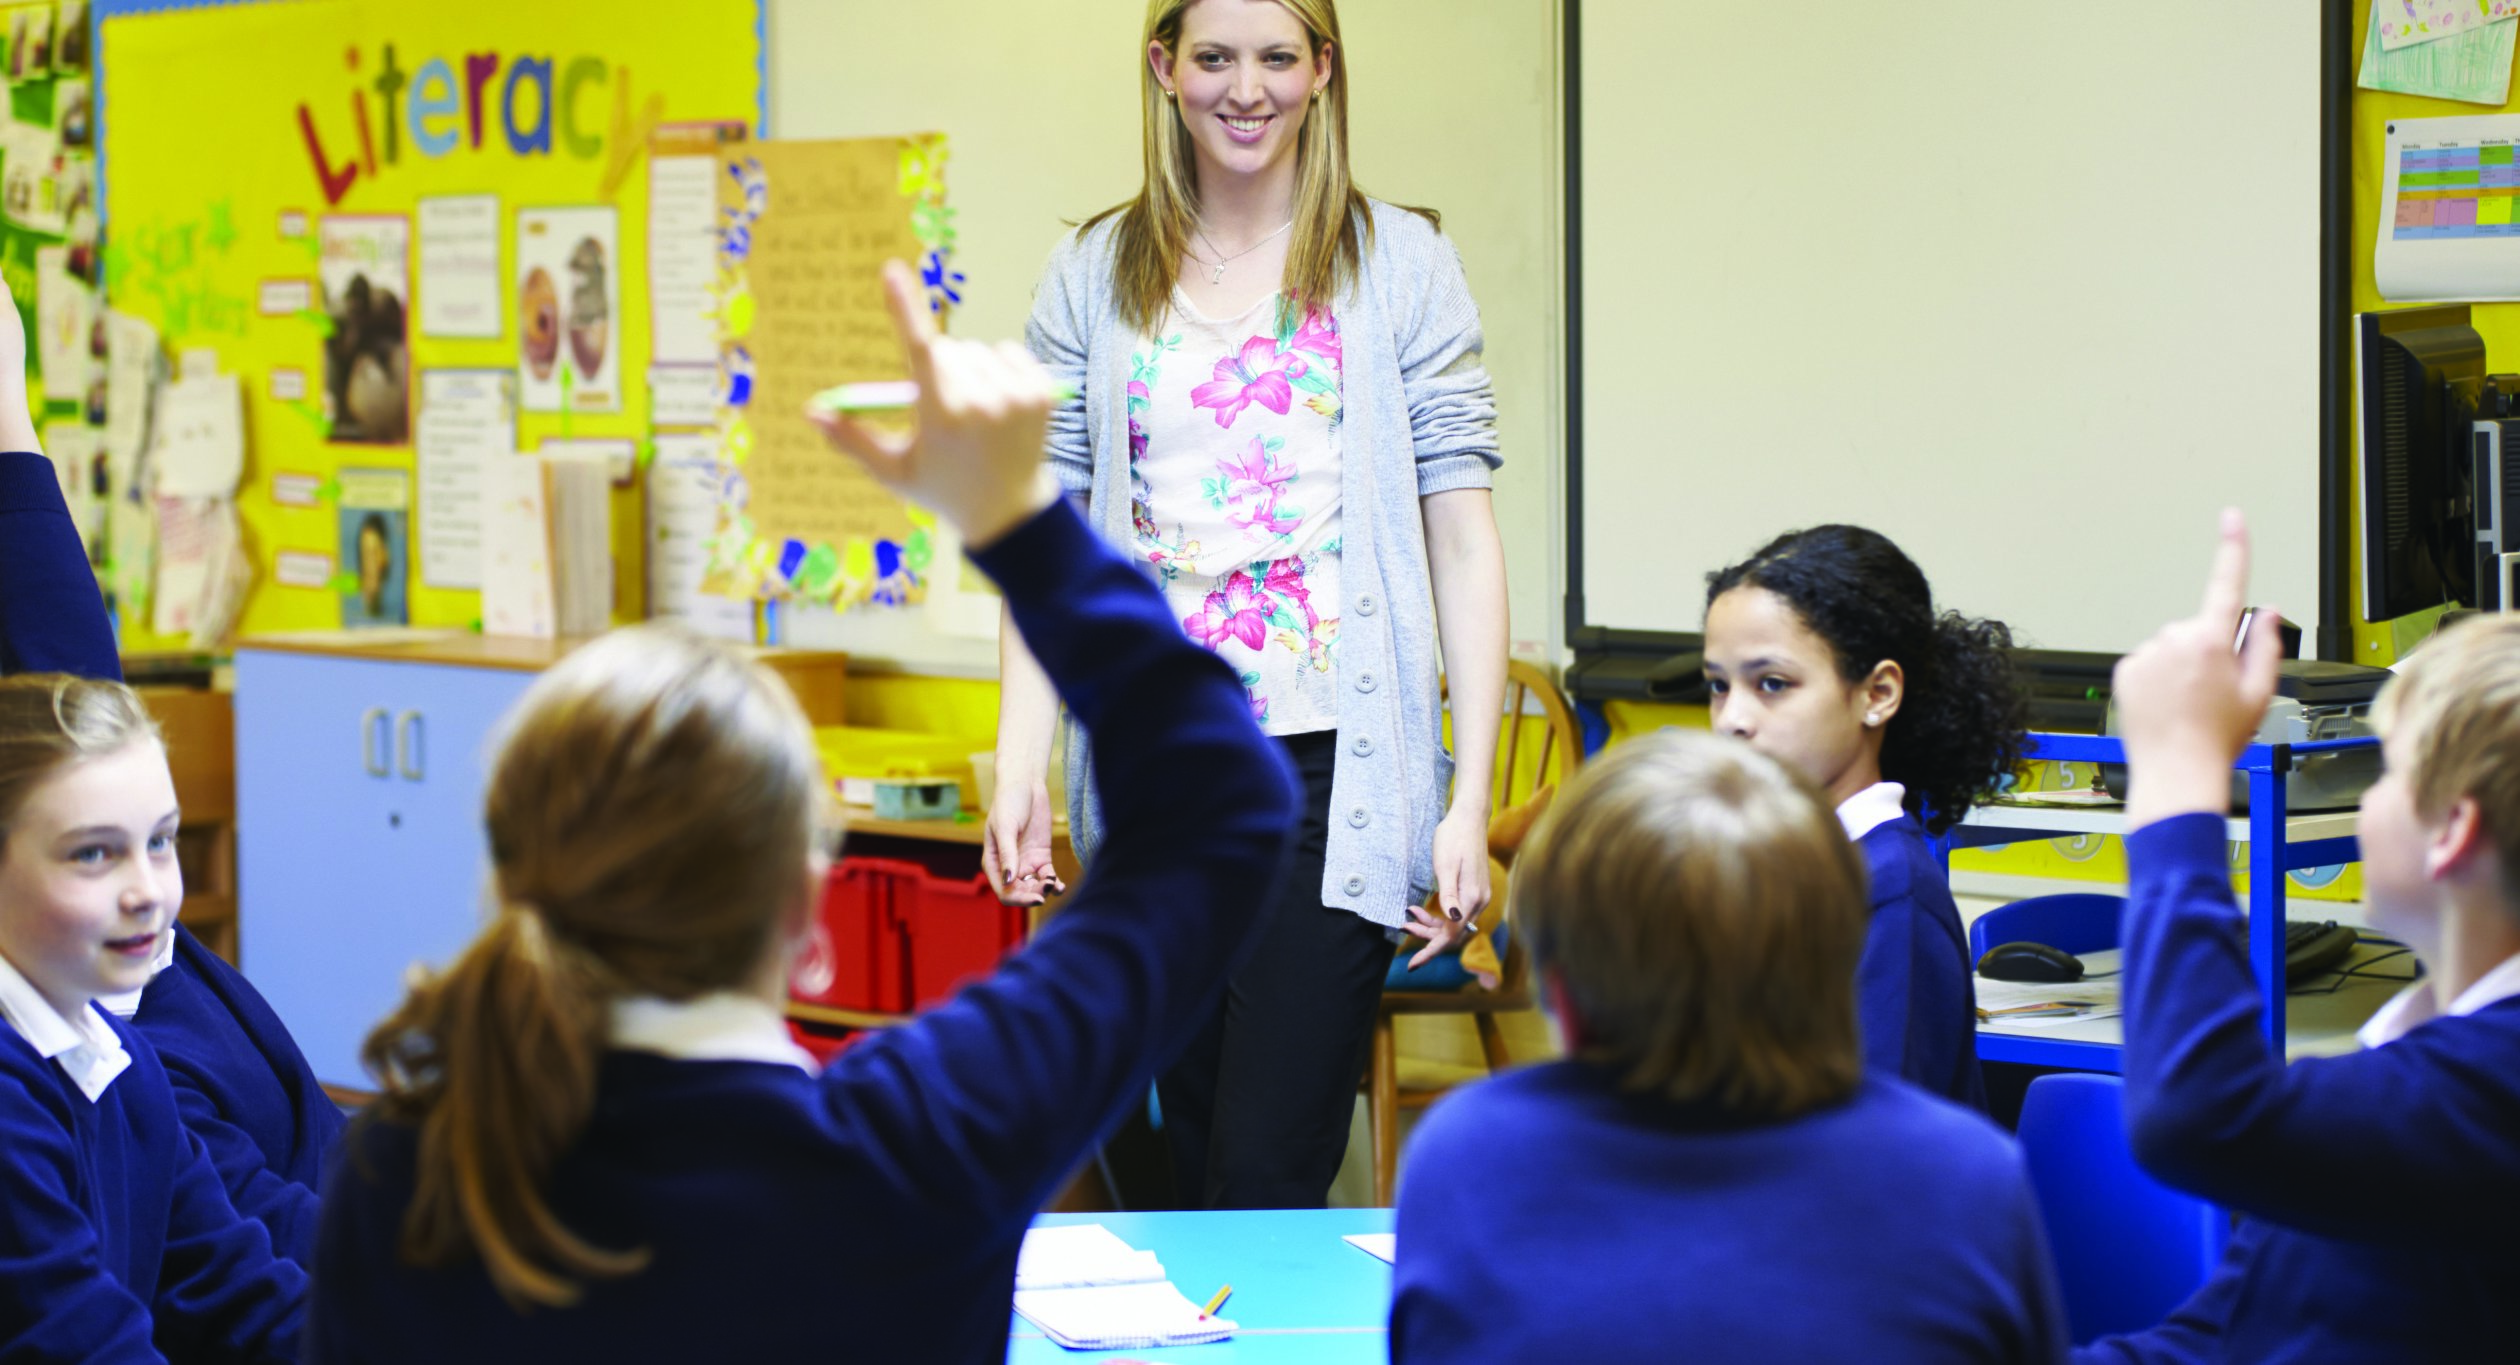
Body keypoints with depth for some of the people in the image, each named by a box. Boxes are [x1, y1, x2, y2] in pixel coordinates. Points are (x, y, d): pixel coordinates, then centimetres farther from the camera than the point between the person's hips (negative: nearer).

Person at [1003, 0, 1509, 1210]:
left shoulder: (1399, 264, 3)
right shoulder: (1093, 277, 9)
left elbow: (1461, 533, 0)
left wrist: (1470, 799, -7)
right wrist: (1020, 768, -4)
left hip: (1330, 767, -3)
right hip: (1152, 765, 3)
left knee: (1269, 1180, -10)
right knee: (1194, 1164, 11)